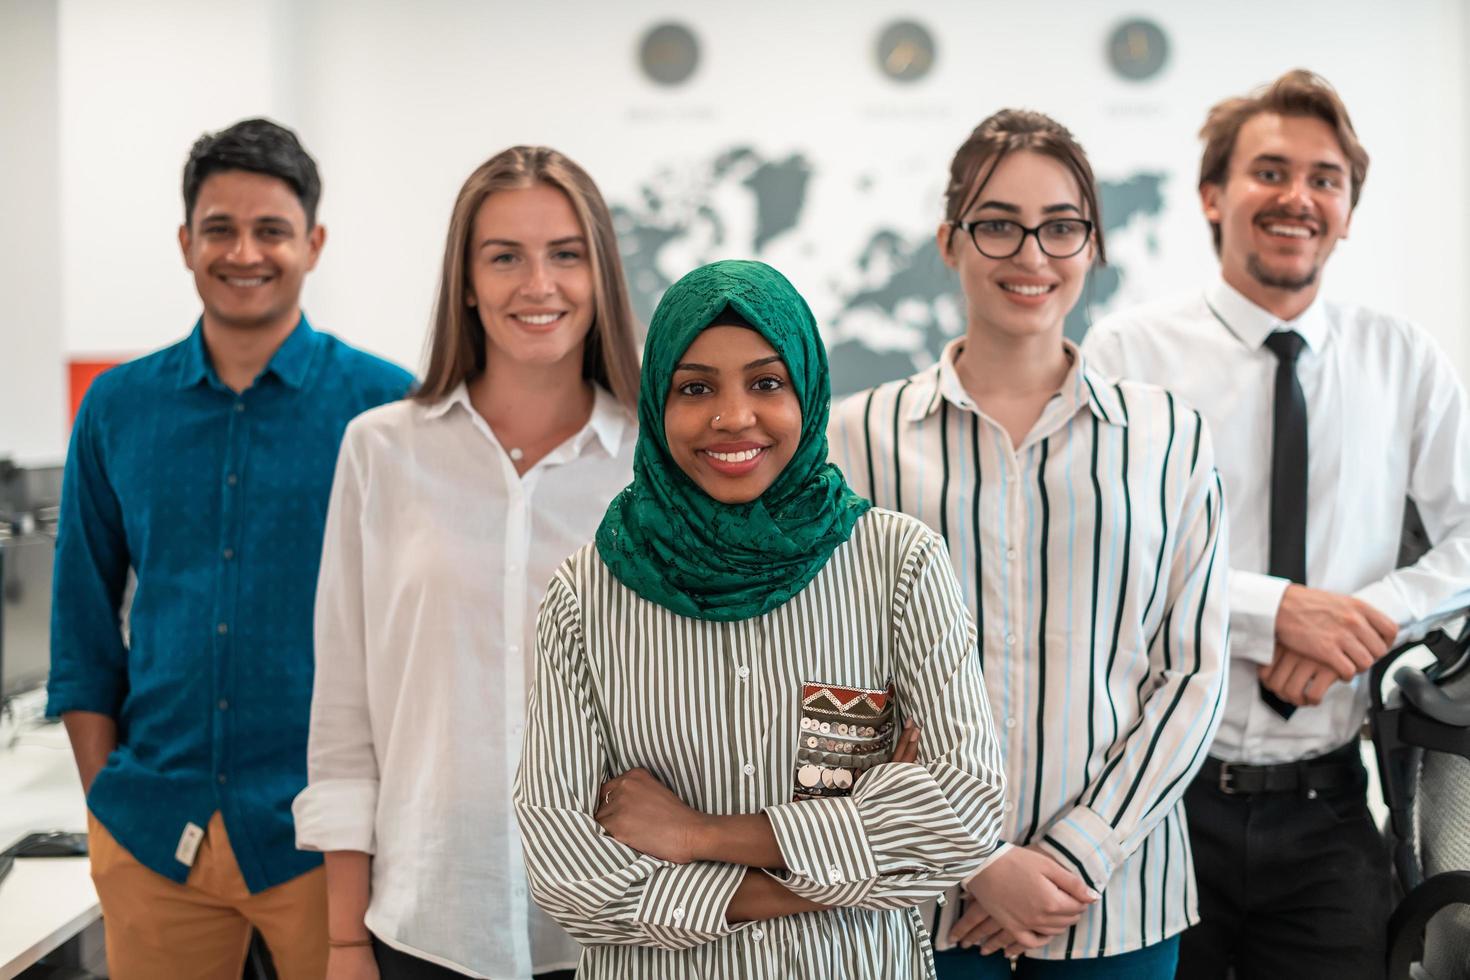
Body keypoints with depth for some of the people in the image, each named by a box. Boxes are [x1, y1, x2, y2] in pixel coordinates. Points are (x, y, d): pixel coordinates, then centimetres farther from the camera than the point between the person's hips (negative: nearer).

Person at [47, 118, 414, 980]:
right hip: (152, 834, 3)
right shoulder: (117, 408, 5)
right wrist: (105, 796, 5)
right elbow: (84, 620, 11)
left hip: (320, 835, -2)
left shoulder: (387, 405, -5)